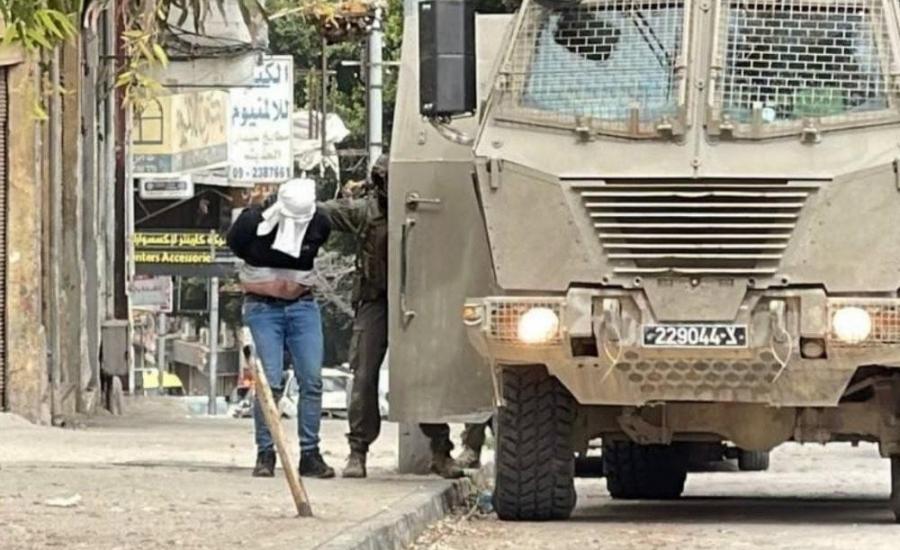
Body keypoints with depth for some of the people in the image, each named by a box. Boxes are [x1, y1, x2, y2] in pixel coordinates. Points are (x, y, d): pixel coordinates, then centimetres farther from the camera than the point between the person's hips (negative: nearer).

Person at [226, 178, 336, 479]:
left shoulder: (317, 226, -6)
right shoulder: (254, 221, -14)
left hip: (302, 307, 3)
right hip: (263, 308, -3)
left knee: (312, 381, -3)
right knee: (271, 382, -12)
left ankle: (310, 454, 4)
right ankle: (265, 454, -3)